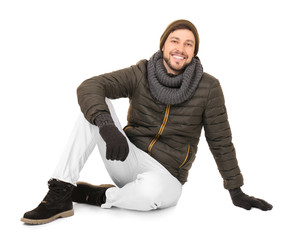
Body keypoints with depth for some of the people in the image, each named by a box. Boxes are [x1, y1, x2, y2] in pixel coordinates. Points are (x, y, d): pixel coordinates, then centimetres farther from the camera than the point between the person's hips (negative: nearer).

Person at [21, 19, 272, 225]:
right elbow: (89, 87, -17)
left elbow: (221, 141, 1)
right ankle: (61, 193, -22)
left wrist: (237, 192, 3)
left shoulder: (208, 88, -6)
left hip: (165, 177, -2)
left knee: (151, 189, -40)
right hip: (128, 161, 2)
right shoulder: (141, 74, -4)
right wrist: (106, 124, -37)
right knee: (96, 106, -19)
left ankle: (100, 196, -8)